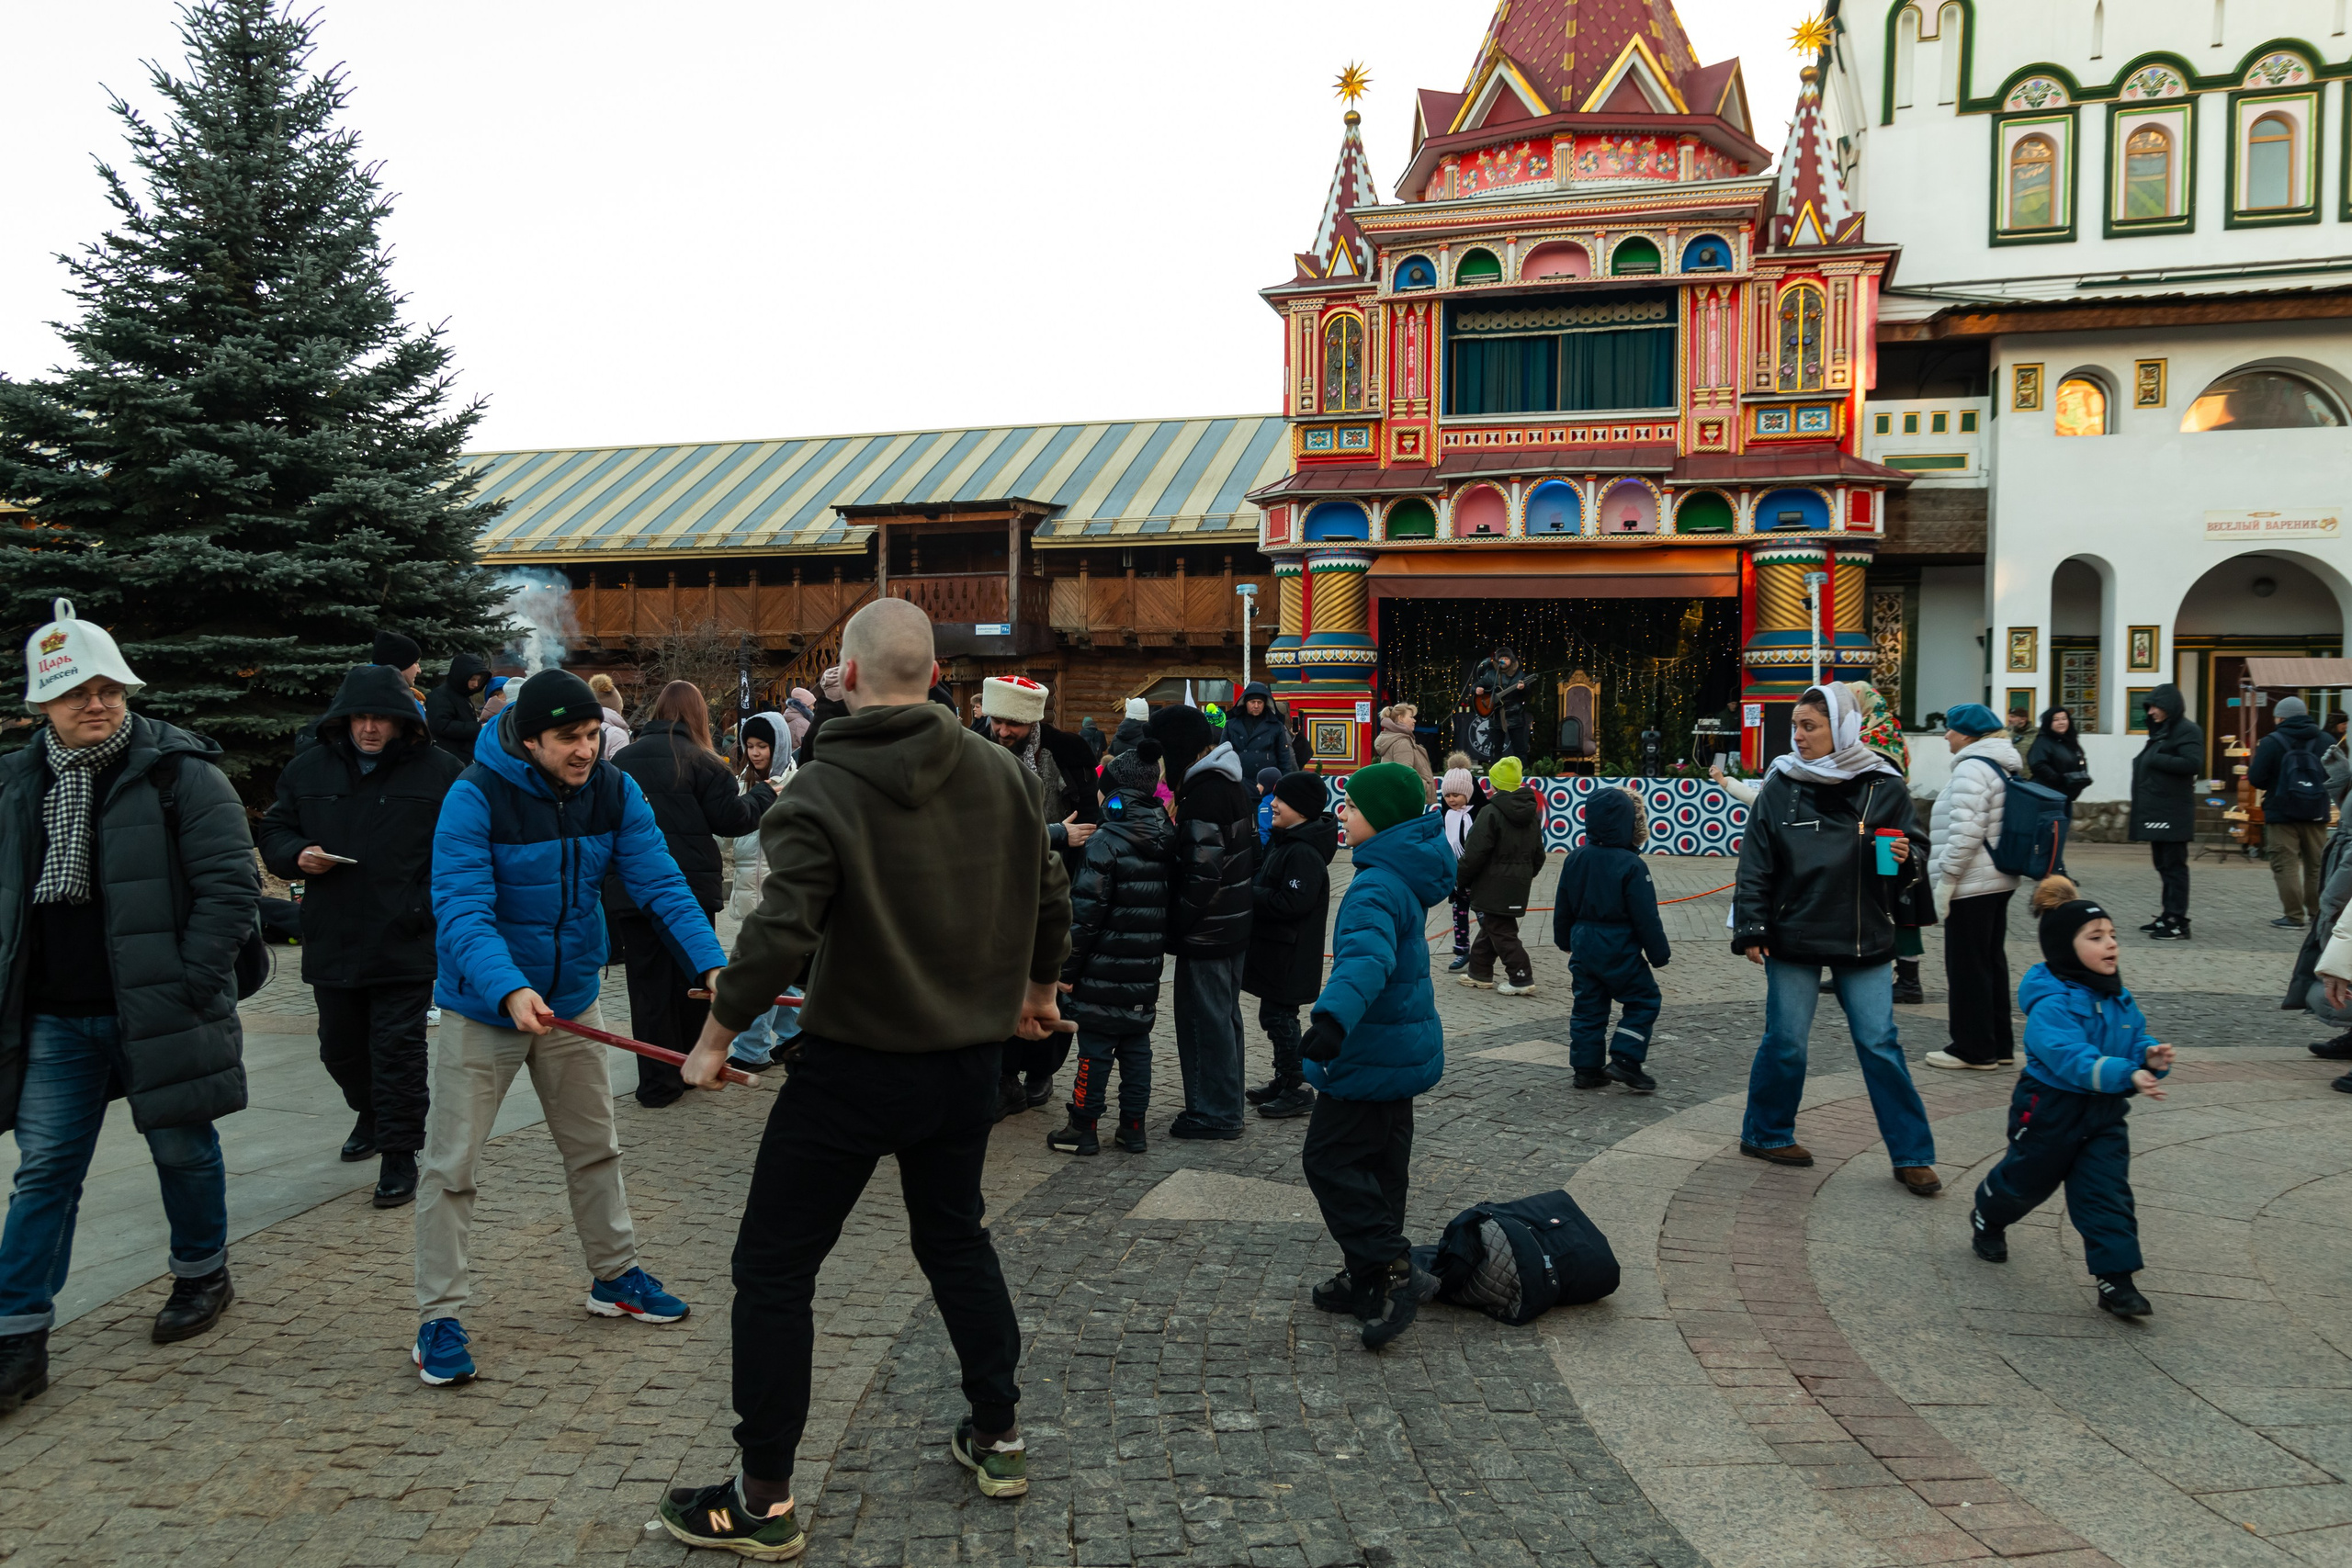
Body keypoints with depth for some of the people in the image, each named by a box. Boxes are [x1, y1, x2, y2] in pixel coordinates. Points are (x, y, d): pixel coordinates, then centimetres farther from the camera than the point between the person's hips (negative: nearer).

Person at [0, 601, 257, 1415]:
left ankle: (201, 1276, 35)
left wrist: (190, 984, -16)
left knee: (183, 1149, 13)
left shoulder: (179, 772, -10)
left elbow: (231, 884, -13)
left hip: (157, 1010, -4)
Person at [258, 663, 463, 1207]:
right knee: (340, 1048, 18)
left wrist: (427, 907, -10)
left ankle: (400, 1155, 8)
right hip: (332, 943, 5)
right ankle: (371, 1114, 44)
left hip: (406, 946, -4)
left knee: (398, 1050, -2)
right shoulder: (308, 770, 8)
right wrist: (297, 855, -7)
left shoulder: (440, 771, -3)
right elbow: (273, 831, 16)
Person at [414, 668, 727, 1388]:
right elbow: (461, 911, -30)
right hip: (484, 1005, -5)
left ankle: (615, 1275, 35)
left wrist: (711, 963, -30)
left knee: (595, 1147, 18)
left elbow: (661, 883, -15)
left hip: (571, 999, 5)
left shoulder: (615, 792, -9)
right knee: (450, 1165, -1)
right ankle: (439, 1317, 12)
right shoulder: (475, 797, -23)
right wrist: (510, 990, -47)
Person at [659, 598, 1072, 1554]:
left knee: (773, 1269, 7)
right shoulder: (1003, 774, -1)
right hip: (967, 1059, 6)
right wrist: (1037, 992, 26)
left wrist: (714, 1040, -9)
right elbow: (1049, 900, 8)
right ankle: (997, 1439, 32)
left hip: (853, 1070, -5)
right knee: (956, 1239, 24)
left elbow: (778, 937, -24)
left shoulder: (822, 795, -17)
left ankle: (764, 1500, 13)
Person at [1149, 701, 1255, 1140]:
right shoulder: (1231, 782, 10)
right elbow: (1248, 852, 17)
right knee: (1224, 1016, 18)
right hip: (1235, 924, 10)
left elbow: (1203, 873, -25)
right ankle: (1225, 1105, 29)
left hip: (1208, 933, -10)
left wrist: (1177, 923, -18)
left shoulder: (1204, 792, -21)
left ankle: (1214, 1112, 8)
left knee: (1205, 1020, 0)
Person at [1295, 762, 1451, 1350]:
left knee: (1329, 1159, -4)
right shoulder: (1404, 876, 11)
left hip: (1373, 1054, -10)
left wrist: (1333, 1016, -55)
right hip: (1403, 1048, 10)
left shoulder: (1377, 888, -22)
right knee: (1379, 1164, 17)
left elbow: (1368, 957, -41)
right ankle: (1369, 1278, 27)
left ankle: (1393, 1272, -4)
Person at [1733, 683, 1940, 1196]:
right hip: (1792, 939, 0)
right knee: (1786, 1043, 7)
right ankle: (1765, 1134, 27)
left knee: (1880, 1044, 1)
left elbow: (1915, 846, 10)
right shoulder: (1779, 787, -2)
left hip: (1864, 942, 0)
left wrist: (1907, 859, -14)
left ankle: (1911, 1155, 11)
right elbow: (1756, 864, -1)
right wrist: (1751, 930, -5)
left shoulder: (1884, 786, -1)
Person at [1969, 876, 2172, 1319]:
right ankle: (1988, 1219, 45)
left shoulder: (2118, 999, 1)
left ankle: (2116, 1278, 2)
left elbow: (2136, 1041, 8)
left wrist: (2152, 1057, -16)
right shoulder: (2051, 1004, -25)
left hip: (2103, 1115, 6)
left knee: (2108, 1192, -2)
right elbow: (2072, 1058, -37)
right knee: (2027, 1179, 15)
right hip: (2050, 1110, -5)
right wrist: (2127, 1074, -50)